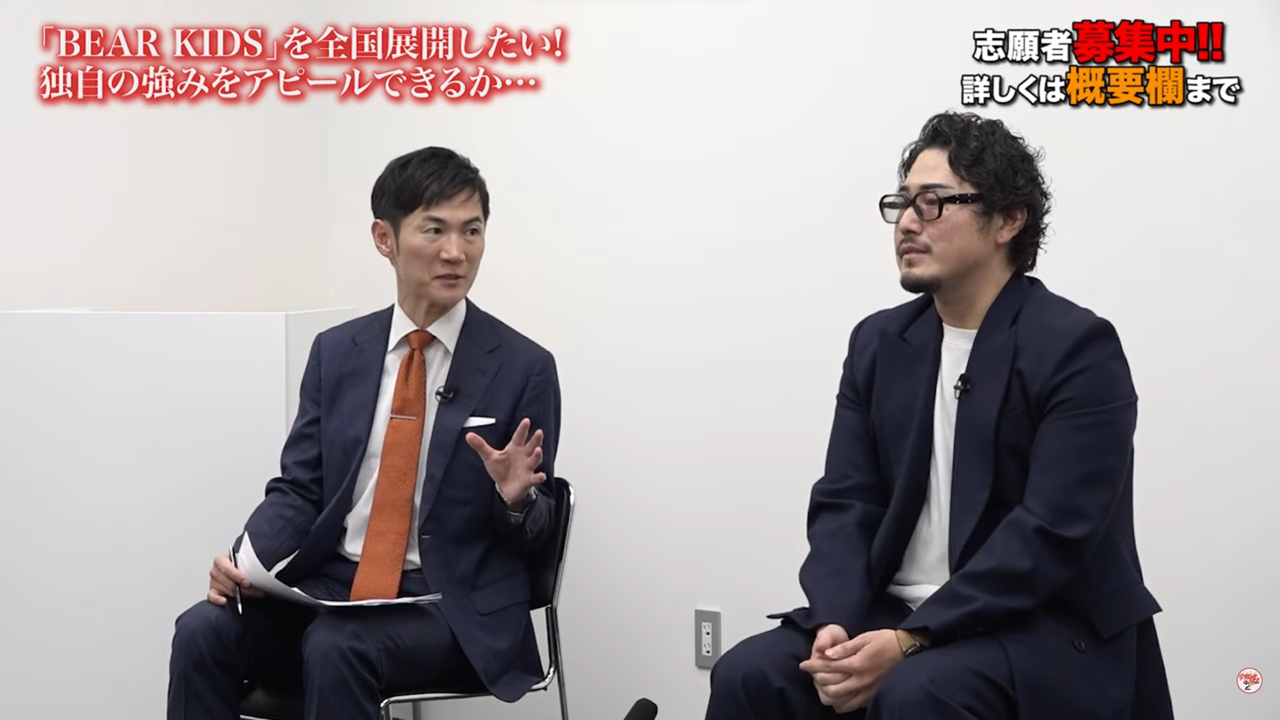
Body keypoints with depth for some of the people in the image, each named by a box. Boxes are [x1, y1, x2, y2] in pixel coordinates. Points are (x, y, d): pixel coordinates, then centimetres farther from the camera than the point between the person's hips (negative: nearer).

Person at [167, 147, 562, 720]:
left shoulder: (523, 368, -3)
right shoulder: (336, 352, 8)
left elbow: (534, 538, 2)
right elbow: (298, 488, 8)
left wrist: (517, 499, -22)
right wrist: (247, 559, -12)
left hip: (450, 607, -4)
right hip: (333, 584, 4)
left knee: (335, 646, -33)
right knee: (203, 630, -22)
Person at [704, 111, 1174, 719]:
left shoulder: (1078, 348, -10)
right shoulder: (877, 342, 10)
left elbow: (1051, 532, -18)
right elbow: (845, 504, 4)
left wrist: (910, 641, -24)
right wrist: (834, 623, -15)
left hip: (1043, 631, -5)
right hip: (892, 615, 6)